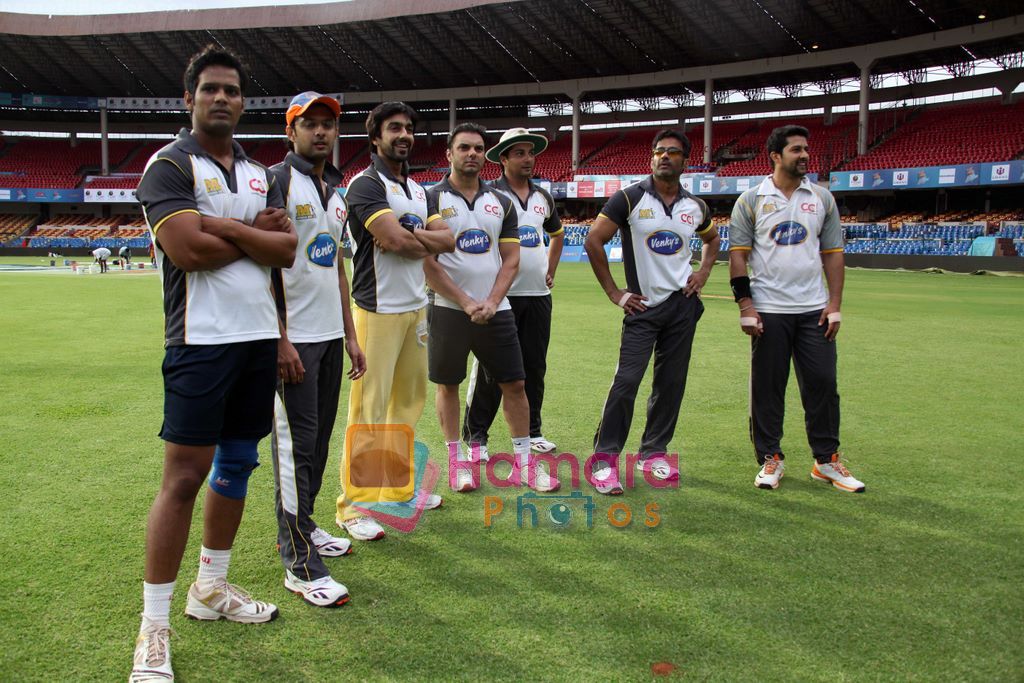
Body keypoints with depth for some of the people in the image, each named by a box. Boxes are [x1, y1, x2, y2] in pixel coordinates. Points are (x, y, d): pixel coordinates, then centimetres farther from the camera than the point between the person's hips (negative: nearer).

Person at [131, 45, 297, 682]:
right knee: (184, 476, -6)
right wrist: (258, 233, -6)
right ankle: (154, 627, 6)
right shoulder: (169, 165, -3)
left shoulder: (260, 173, 15)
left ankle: (212, 587, 30)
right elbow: (187, 249, -18)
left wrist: (223, 226, -11)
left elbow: (286, 250, 2)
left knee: (238, 463, 13)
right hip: (202, 339, -6)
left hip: (259, 338, 7)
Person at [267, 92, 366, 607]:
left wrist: (349, 334, 17)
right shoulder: (276, 182, -7)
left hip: (331, 336, 8)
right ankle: (300, 564, 2)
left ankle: (300, 527, 30)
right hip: (293, 338, -8)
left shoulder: (335, 191, 17)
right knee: (296, 446, -5)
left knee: (319, 441, 14)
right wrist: (280, 339, -20)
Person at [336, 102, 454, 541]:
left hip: (416, 308, 8)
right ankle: (352, 507, 1)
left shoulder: (417, 189, 18)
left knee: (410, 399, 13)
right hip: (379, 310, -8)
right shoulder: (365, 184, -8)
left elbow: (447, 240, 8)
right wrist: (428, 240, -2)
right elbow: (395, 240, -21)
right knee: (369, 409, -7)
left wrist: (409, 234, -9)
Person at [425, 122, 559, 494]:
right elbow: (428, 263, -9)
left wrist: (491, 302, -9)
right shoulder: (432, 199, -3)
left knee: (514, 384, 5)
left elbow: (510, 260, 6)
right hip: (449, 310, -3)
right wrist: (466, 303, -13)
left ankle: (523, 462, 17)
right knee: (448, 384, 7)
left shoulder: (501, 203, 10)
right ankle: (457, 460, 22)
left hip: (495, 310, 3)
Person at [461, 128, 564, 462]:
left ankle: (531, 431, 23)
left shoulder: (543, 197, 14)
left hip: (538, 294, 6)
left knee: (534, 366, 11)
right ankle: (475, 435, 8)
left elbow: (557, 234, 30)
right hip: (501, 294, -5)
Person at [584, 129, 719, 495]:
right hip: (643, 306, -4)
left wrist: (703, 272, 11)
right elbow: (593, 241, -6)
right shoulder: (629, 198, -5)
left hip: (682, 304, 4)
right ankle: (604, 458, -3)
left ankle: (653, 453, 21)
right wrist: (613, 293, -7)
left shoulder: (695, 206, 8)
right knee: (626, 381, -12)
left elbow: (712, 238, 28)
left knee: (671, 383, 7)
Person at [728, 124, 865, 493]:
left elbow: (832, 253, 9)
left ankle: (826, 459, 16)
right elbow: (738, 254, -1)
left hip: (814, 310, 3)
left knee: (823, 383, 3)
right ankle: (770, 458, 16)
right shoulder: (750, 200, 1)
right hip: (768, 311, -2)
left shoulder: (822, 198, 9)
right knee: (767, 386, 3)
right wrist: (745, 306, -9)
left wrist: (835, 304, 1)